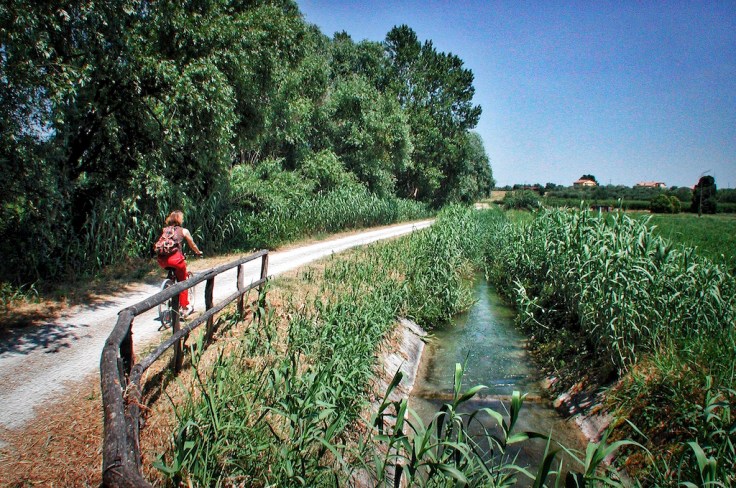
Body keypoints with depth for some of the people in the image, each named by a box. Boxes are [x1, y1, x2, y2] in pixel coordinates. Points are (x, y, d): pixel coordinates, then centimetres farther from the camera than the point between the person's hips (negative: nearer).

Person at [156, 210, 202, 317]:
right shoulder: (183, 231, 10)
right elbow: (192, 245, 20)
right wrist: (198, 252, 38)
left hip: (162, 260, 5)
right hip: (175, 258, -5)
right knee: (182, 282, 13)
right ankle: (185, 307, 16)